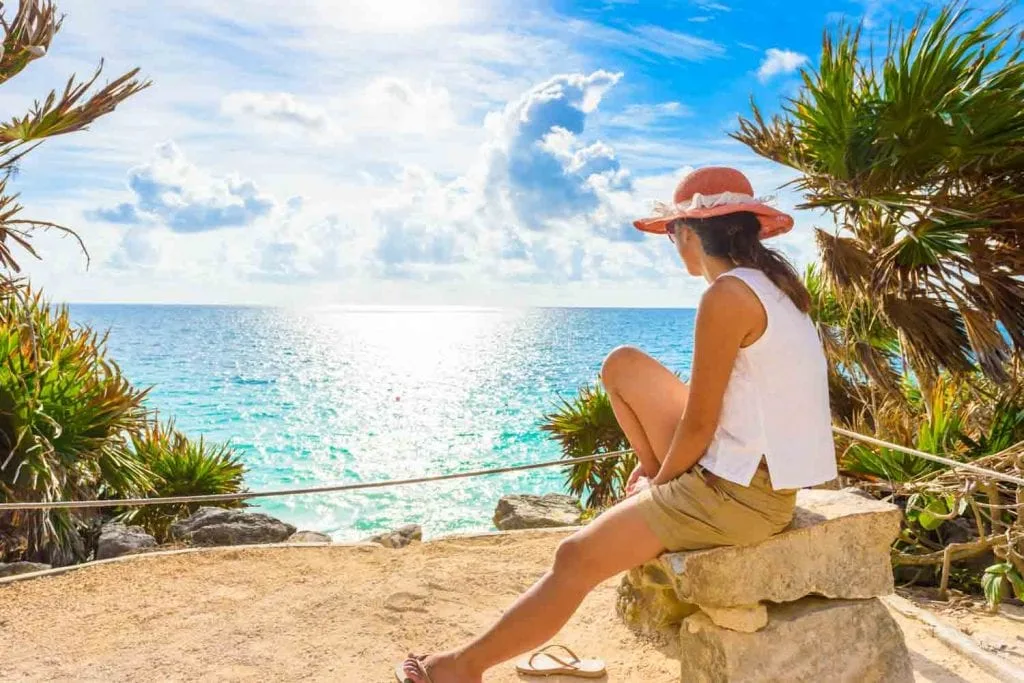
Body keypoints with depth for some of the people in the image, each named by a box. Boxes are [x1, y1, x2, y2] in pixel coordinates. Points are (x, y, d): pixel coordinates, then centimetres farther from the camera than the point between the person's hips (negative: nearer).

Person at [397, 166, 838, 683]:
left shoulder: (727, 295, -20)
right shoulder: (769, 283, 9)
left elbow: (698, 425, -17)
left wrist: (657, 481, -1)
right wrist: (660, 466, 13)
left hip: (737, 492, -9)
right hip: (751, 469, 9)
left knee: (577, 558, -2)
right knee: (623, 366, 12)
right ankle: (664, 504, 18)